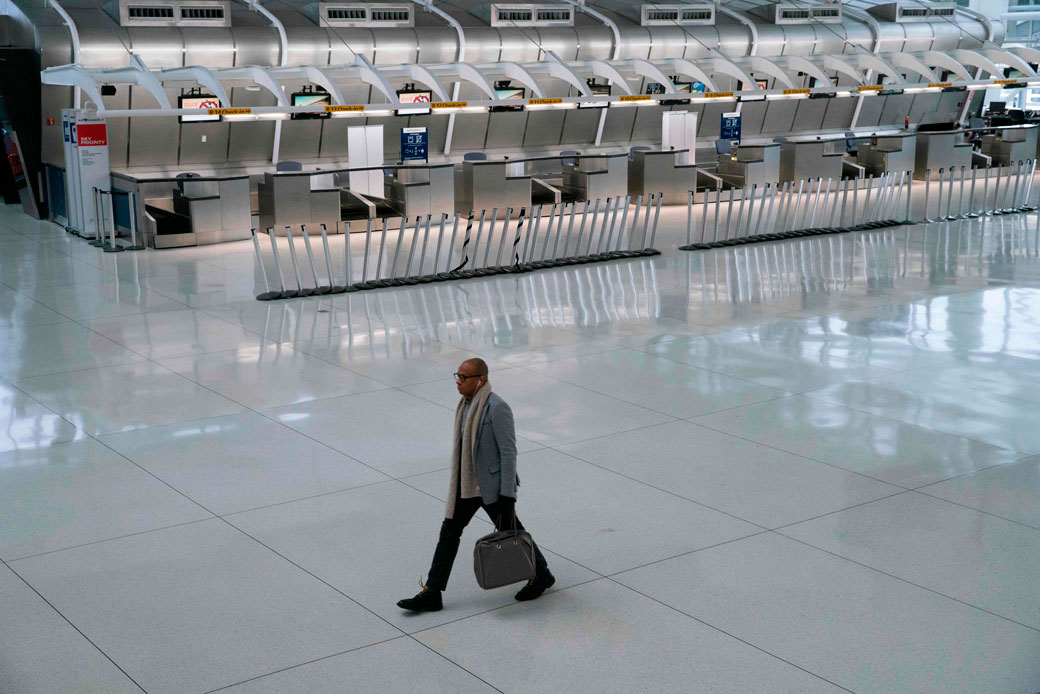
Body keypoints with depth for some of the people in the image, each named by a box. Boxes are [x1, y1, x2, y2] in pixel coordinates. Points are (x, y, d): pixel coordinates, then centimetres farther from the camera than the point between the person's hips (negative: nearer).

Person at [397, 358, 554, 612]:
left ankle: (541, 576, 33)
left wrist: (508, 495, -22)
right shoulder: (467, 403, 5)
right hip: (467, 484, 8)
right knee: (449, 532, 5)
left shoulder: (497, 408, -22)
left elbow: (509, 452, -21)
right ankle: (431, 593, 10)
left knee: (511, 532, 9)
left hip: (493, 486, -8)